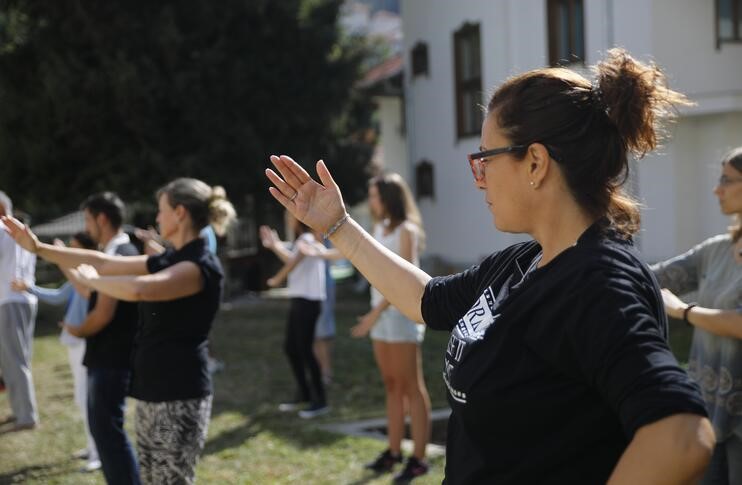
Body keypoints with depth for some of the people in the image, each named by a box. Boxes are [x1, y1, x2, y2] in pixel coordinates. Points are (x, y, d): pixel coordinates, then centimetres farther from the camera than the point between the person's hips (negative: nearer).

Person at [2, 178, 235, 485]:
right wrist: (38, 248, 15)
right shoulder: (168, 261, 12)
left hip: (180, 398, -9)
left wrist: (91, 280, -14)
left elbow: (138, 289, -31)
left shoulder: (201, 266, -16)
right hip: (152, 393, 9)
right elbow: (102, 263, 15)